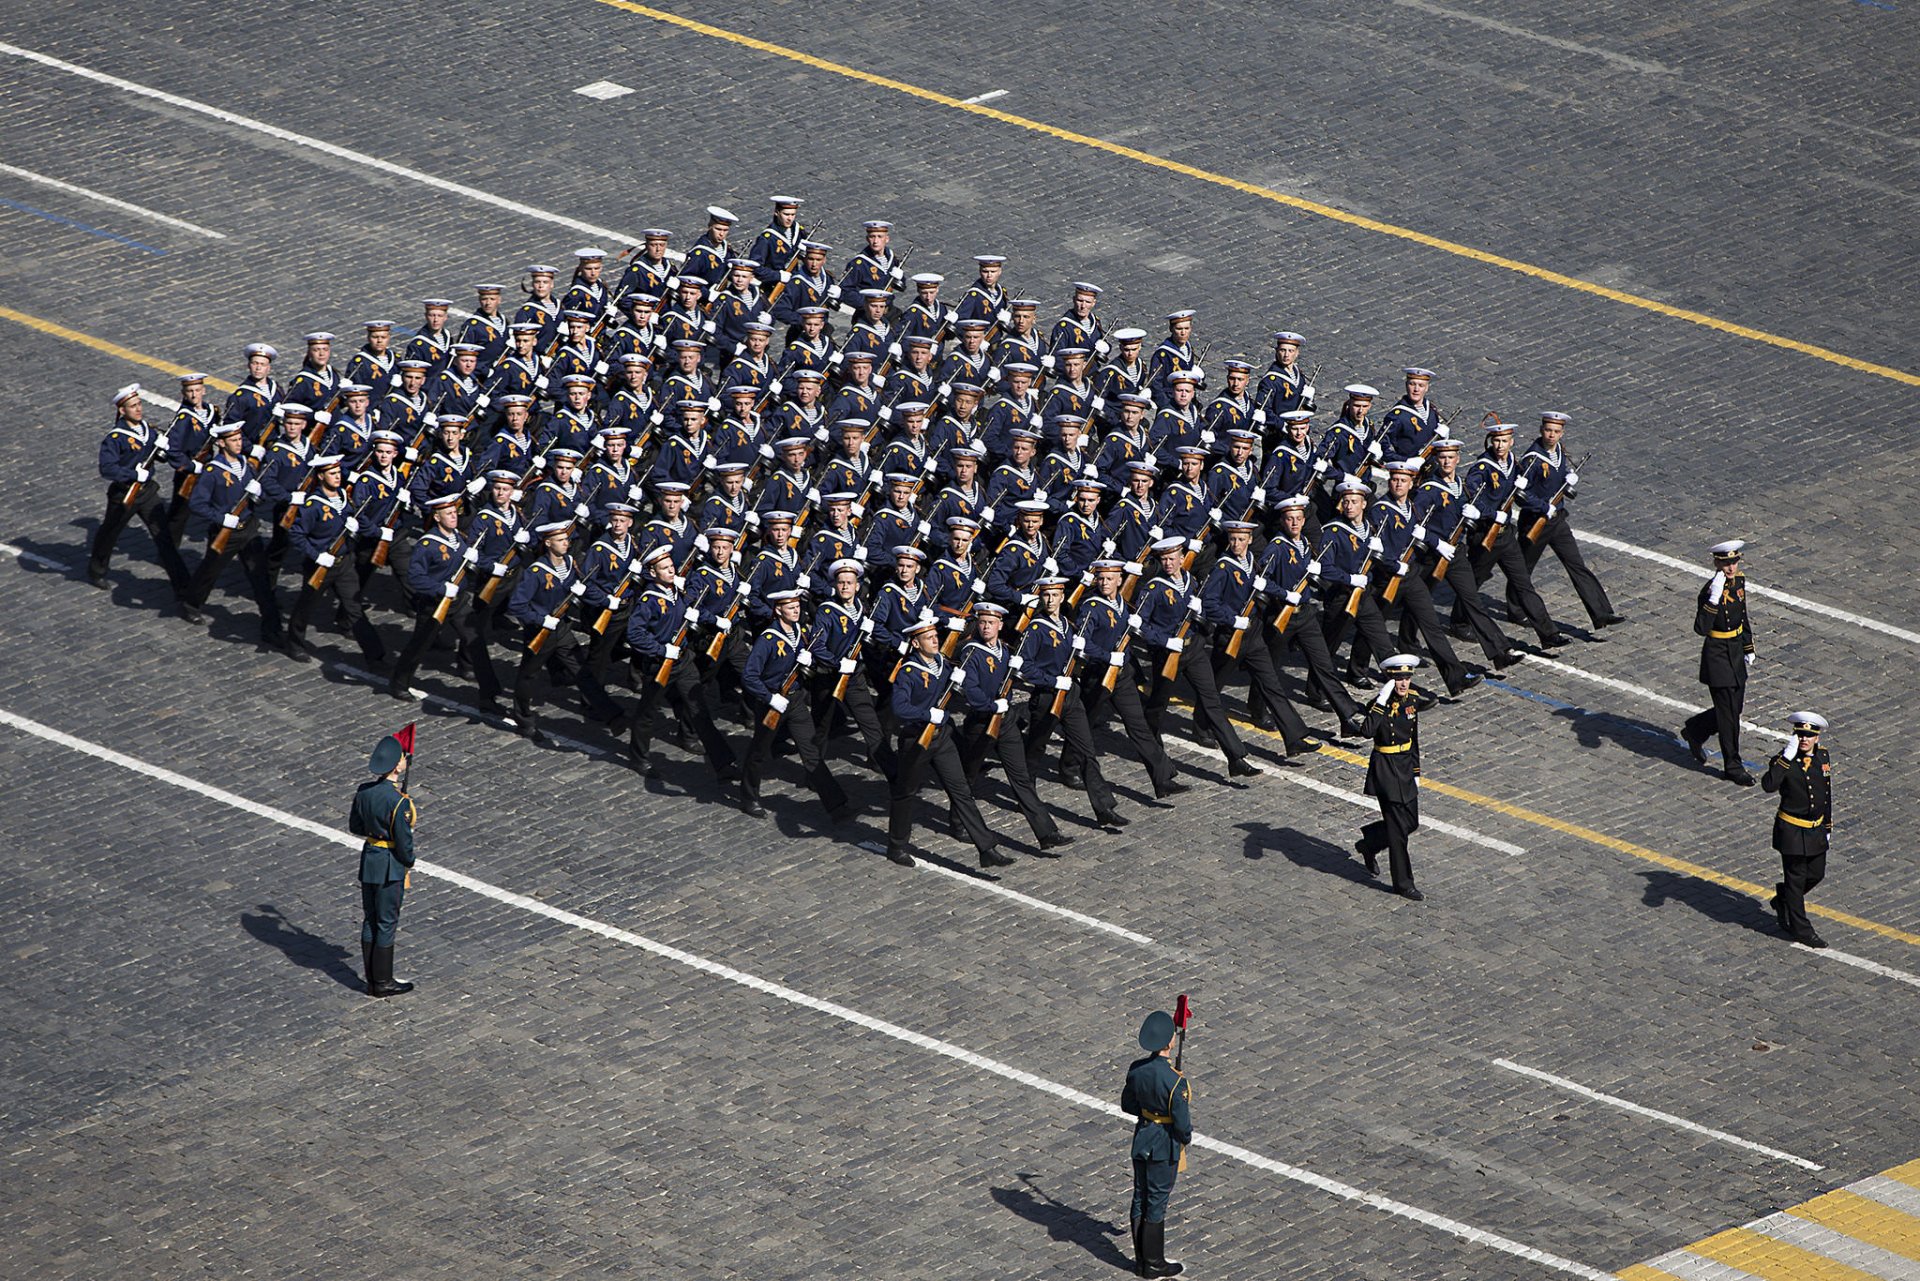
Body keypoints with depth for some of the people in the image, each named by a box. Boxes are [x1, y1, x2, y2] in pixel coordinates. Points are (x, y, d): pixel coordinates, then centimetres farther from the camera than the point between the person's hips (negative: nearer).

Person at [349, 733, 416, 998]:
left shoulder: (364, 791, -3)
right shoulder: (399, 801, -25)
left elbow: (355, 826, 9)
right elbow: (403, 842, -20)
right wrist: (409, 862, 0)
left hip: (368, 859, 7)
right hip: (390, 867, -7)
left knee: (370, 921, 15)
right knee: (386, 923, 5)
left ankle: (372, 980, 24)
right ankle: (382, 982, 14)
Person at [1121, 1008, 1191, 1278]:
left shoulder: (1136, 1069, -8)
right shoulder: (1175, 1080, -28)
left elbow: (1127, 1105, 5)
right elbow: (1182, 1123, -22)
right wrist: (1186, 1138, -1)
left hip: (1142, 1139, 6)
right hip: (1165, 1146, -6)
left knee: (1140, 1198, 16)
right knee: (1157, 1203, 6)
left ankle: (1141, 1259, 27)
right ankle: (1153, 1263, 17)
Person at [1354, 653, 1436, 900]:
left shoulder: (1411, 701, 2)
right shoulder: (1380, 705, -18)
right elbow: (1367, 731, -39)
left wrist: (1415, 772, 13)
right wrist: (1382, 700, -38)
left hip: (1405, 768, 7)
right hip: (1385, 771, -7)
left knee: (1411, 822, 15)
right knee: (1398, 827, -1)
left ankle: (1368, 844, 39)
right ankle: (1403, 884, 9)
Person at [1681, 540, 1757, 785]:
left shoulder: (1739, 581, 1)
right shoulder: (1710, 590, -22)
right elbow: (1701, 628, -33)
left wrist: (1748, 649, 18)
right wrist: (1713, 599, -41)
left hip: (1736, 652, 8)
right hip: (1717, 654, -8)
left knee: (1735, 707, 17)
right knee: (1728, 713, 0)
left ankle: (1694, 731, 40)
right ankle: (1733, 767, 12)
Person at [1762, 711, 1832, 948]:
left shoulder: (1823, 757, 1)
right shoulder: (1784, 760, -17)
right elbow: (1769, 785, -36)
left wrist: (1827, 825, 17)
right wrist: (1787, 757, -37)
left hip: (1816, 830, 6)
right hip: (1792, 831, -6)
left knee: (1816, 875, 16)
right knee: (1796, 879, 3)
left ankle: (1783, 900, 42)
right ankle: (1801, 929, 14)